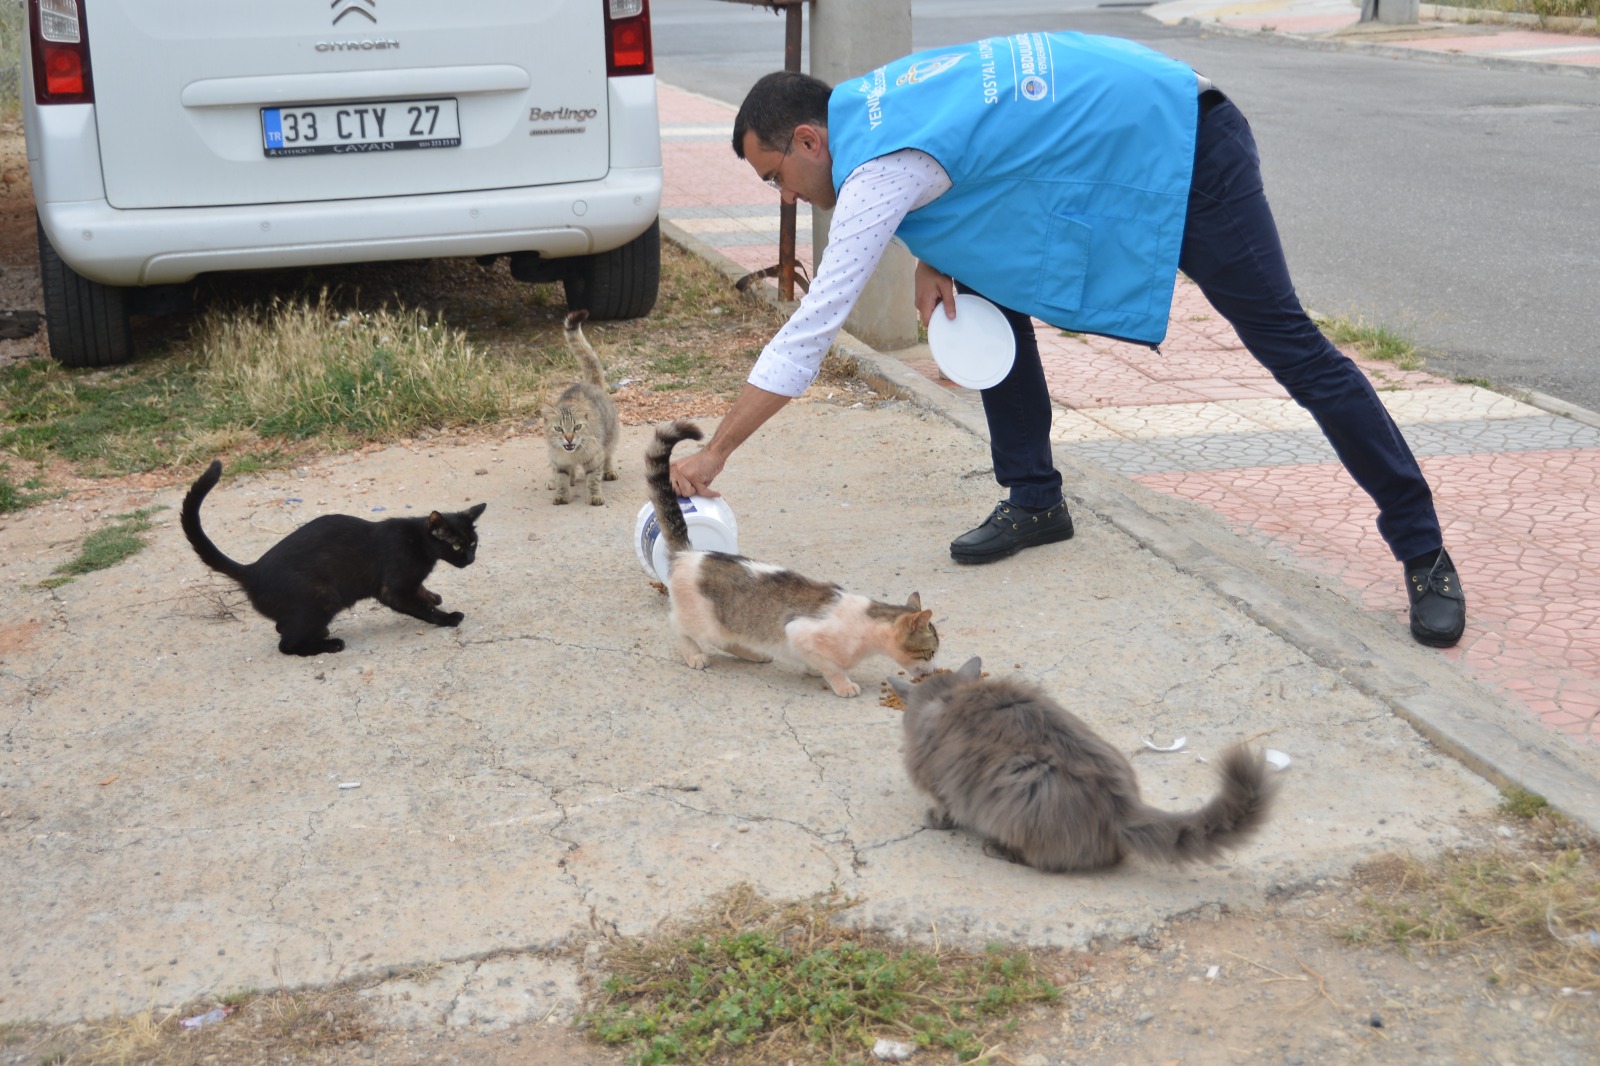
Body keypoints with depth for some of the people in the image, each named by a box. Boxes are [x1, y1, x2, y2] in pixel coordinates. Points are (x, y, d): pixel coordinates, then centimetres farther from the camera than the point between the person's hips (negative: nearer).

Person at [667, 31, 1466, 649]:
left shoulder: (879, 169, -23)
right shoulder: (867, 102, 4)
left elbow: (810, 330, -23)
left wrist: (715, 453, -17)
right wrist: (935, 263, 3)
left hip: (1185, 148, -10)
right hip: (1111, 137, 10)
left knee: (1288, 344, -9)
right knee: (989, 290, 8)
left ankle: (1424, 555, -2)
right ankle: (1034, 501, 16)